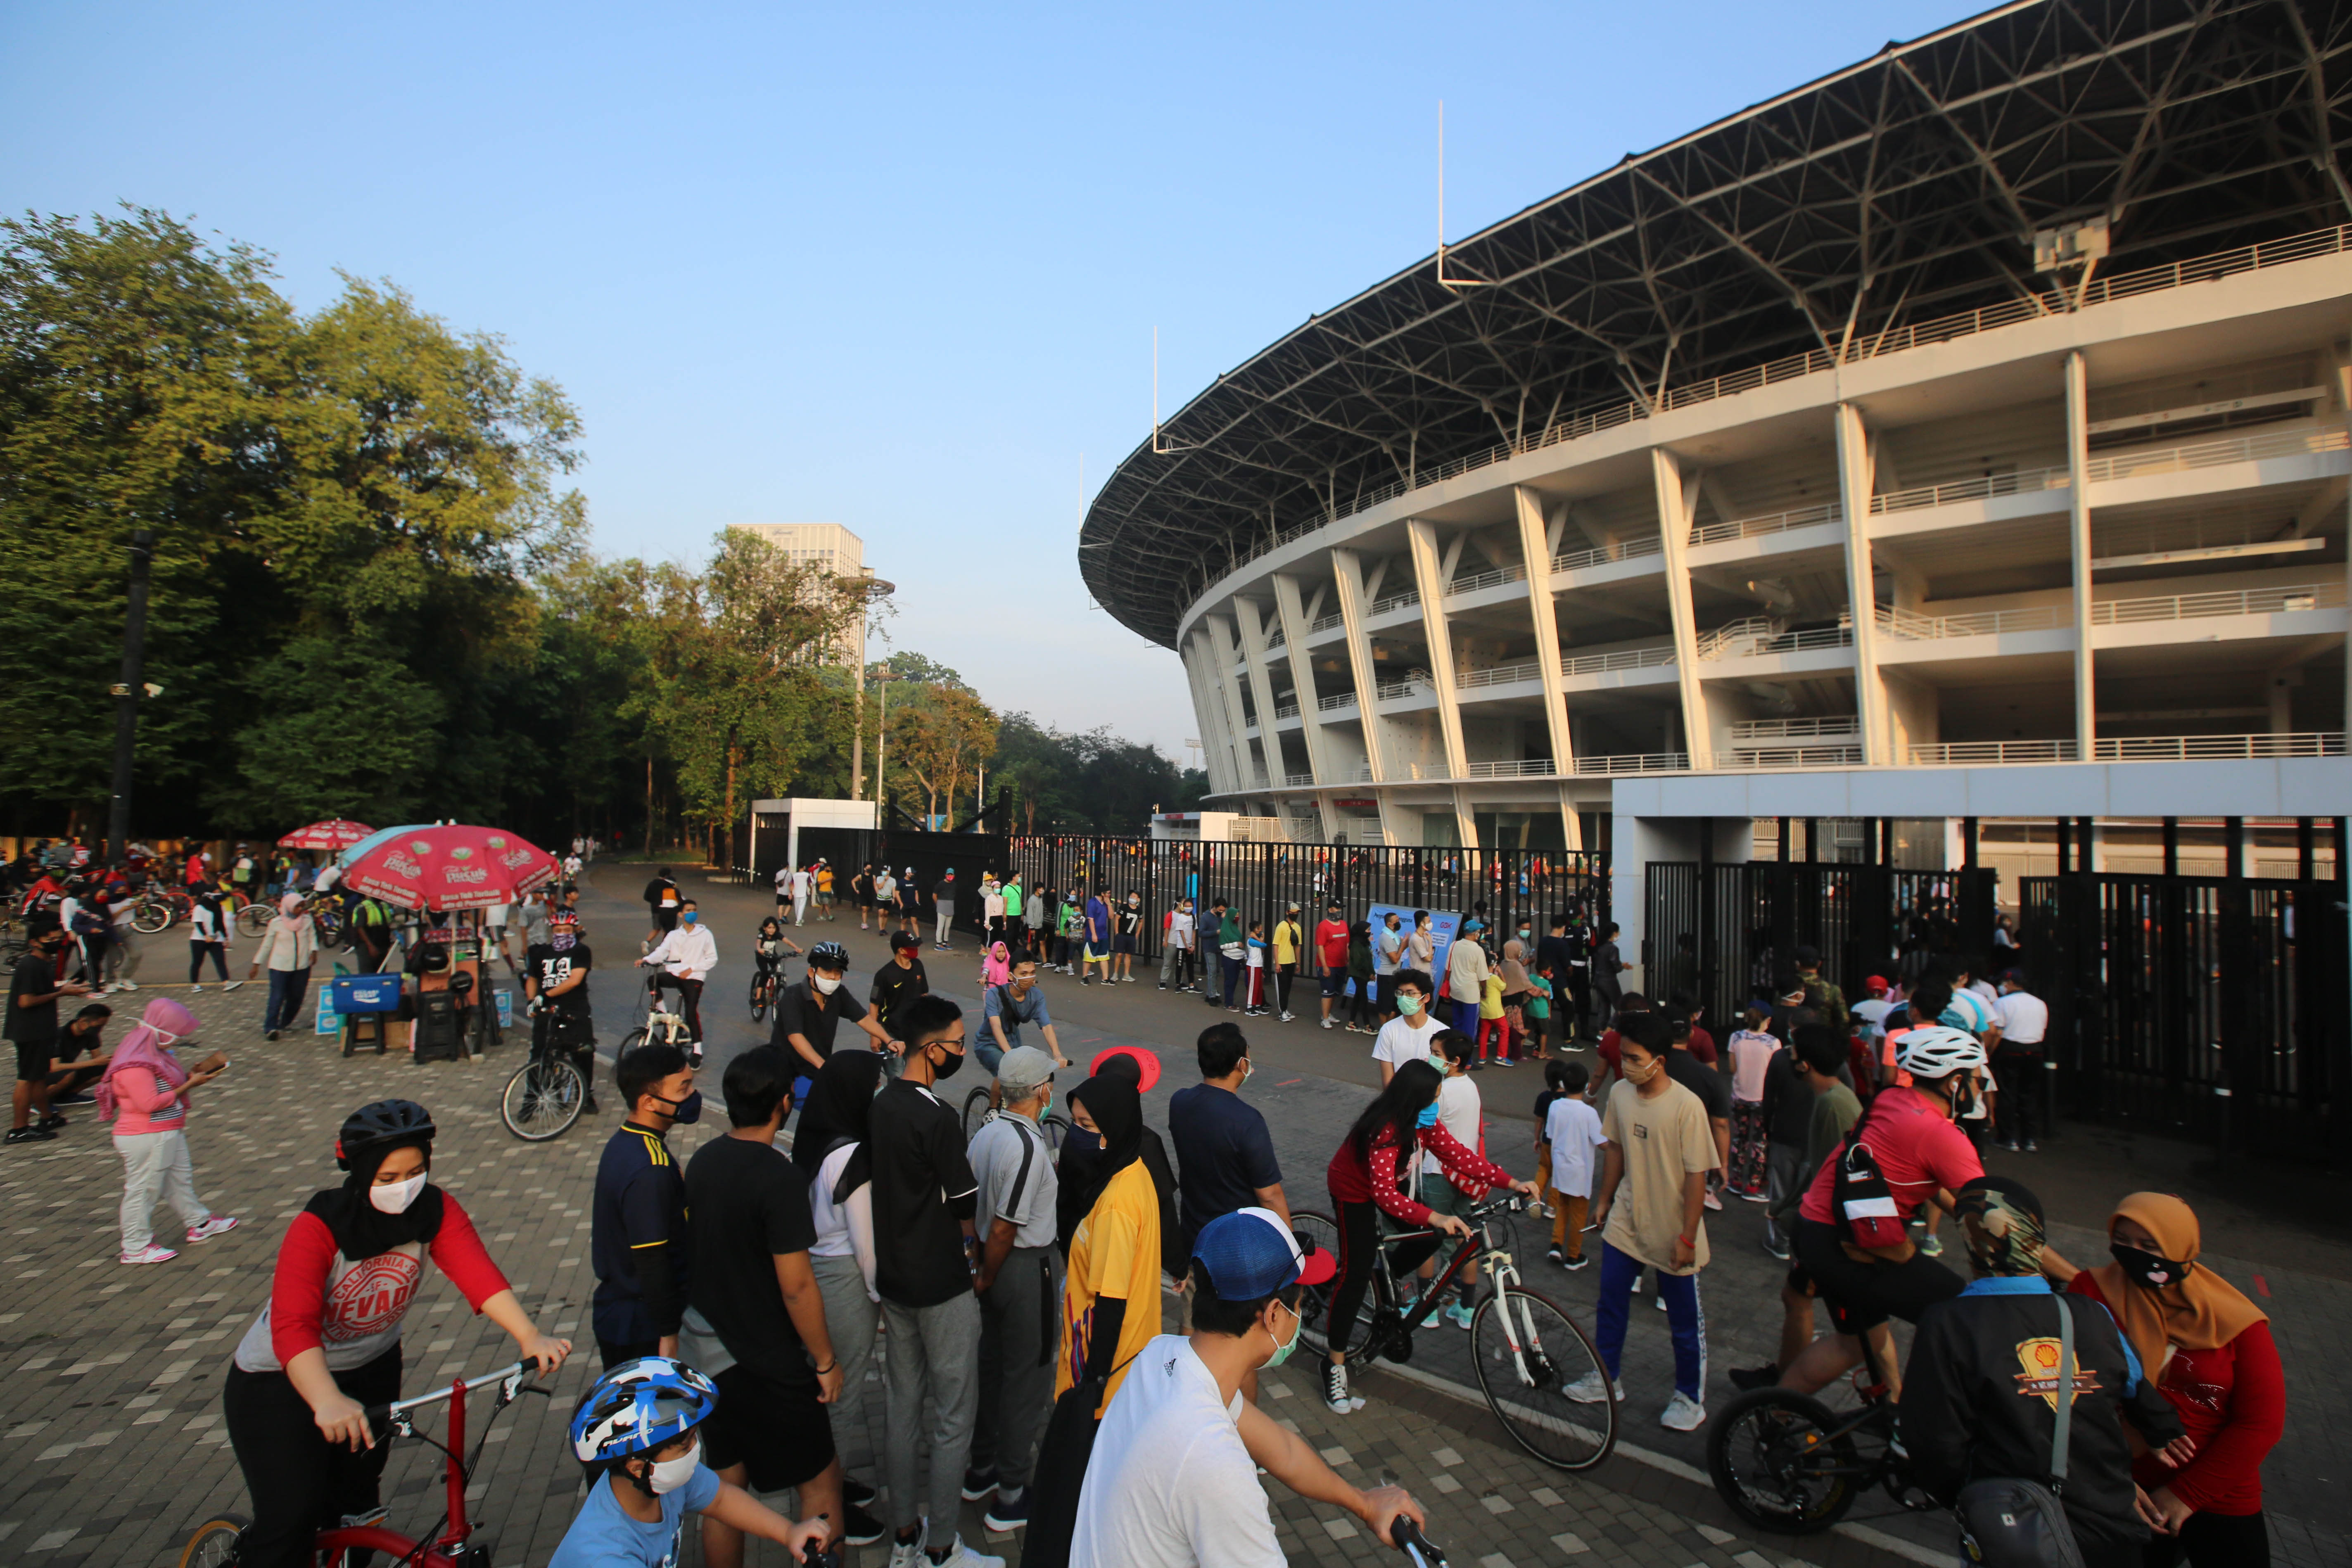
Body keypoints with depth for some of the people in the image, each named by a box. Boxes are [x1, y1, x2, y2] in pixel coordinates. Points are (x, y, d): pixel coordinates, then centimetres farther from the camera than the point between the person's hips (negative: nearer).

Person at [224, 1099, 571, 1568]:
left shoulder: (436, 1211, -20)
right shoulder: (319, 1227, -30)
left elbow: (477, 1271, -34)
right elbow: (293, 1327, -41)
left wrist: (529, 1336, -50)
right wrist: (329, 1401, -57)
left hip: (373, 1369, 4)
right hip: (280, 1379, -4)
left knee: (355, 1496, 15)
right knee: (292, 1518, -10)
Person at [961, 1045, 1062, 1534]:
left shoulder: (986, 1132, 0)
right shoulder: (1029, 1148, -26)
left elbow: (972, 1206, 5)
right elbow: (1004, 1228, -24)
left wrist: (981, 1268, 12)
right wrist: (986, 1278, -9)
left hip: (997, 1264, 9)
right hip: (1029, 1269, -8)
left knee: (992, 1366, 22)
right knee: (1028, 1380, 7)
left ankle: (981, 1471, 39)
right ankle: (1010, 1496, 20)